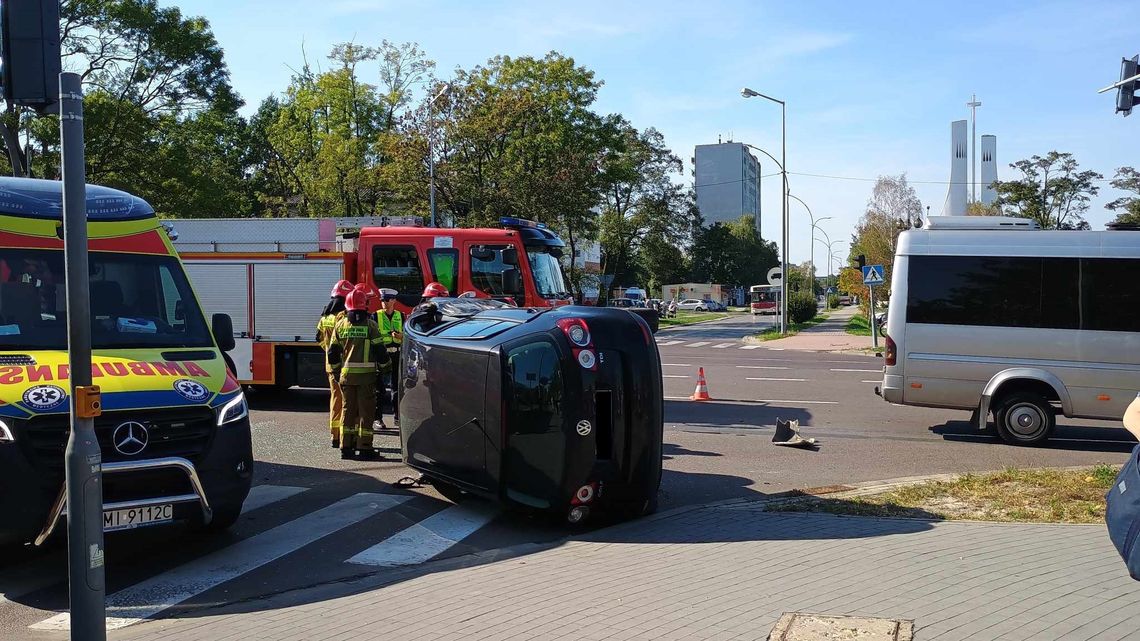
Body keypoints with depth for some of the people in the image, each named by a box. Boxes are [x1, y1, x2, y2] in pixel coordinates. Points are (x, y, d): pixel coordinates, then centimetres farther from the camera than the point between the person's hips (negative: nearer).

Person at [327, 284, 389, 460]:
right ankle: (364, 447, 2)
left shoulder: (341, 324, 5)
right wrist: (384, 366, 8)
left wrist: (336, 371, 19)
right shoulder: (370, 325, -7)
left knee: (348, 410, 12)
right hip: (366, 374, -4)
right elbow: (380, 349, -7)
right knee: (366, 411, 2)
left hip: (346, 374, 4)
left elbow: (333, 352, 8)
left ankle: (346, 447, 13)